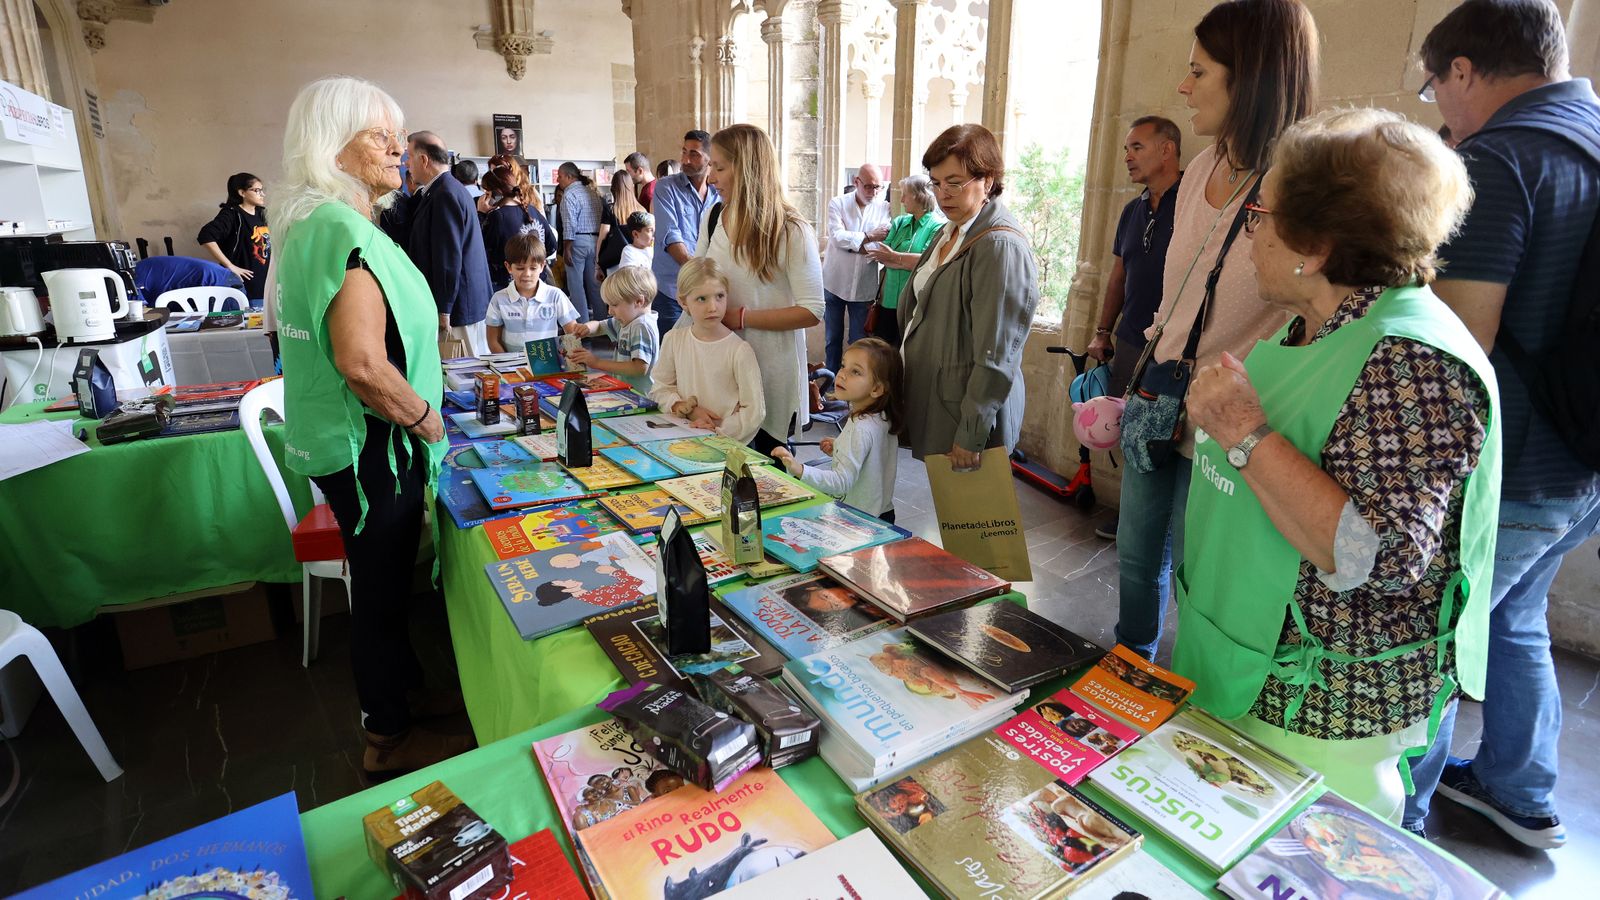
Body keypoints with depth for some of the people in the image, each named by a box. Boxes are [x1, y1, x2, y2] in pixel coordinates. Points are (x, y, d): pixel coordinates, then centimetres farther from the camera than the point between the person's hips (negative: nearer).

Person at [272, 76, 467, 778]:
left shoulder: (308, 224, 10)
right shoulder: (346, 231, -23)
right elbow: (364, 365, -32)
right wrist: (427, 418, -16)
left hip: (339, 437, 10)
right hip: (371, 448, -10)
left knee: (384, 579, 24)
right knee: (382, 586, 5)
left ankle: (404, 685, 44)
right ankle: (389, 740, 24)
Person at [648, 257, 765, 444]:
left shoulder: (740, 350, -10)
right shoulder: (673, 339, 4)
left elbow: (754, 411, -8)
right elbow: (660, 388, 13)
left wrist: (718, 430, -15)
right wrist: (689, 410, -3)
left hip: (727, 442, -2)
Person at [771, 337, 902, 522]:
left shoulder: (861, 429, -24)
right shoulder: (883, 419, 3)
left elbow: (842, 482, -29)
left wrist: (800, 470, -39)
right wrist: (839, 451, 11)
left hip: (862, 519, -9)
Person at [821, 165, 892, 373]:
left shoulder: (884, 208, 0)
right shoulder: (837, 203, -1)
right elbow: (837, 236, -15)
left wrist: (851, 243, -17)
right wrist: (869, 237, -15)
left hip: (864, 287, 0)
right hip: (834, 283, 0)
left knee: (859, 341, 5)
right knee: (832, 339, 11)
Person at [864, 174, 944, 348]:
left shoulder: (939, 226, -5)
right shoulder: (899, 222, 14)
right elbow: (881, 257, 5)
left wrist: (895, 257, -10)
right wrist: (910, 262, -10)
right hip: (889, 301, 6)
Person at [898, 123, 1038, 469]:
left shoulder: (1001, 246, -19)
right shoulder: (950, 232, 10)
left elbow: (996, 355, -21)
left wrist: (971, 435, -20)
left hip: (965, 411, -8)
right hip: (929, 399, 8)